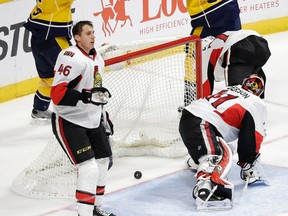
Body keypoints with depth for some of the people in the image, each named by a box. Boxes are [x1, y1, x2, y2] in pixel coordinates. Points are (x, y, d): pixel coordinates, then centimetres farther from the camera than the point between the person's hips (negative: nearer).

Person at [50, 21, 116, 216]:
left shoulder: (97, 58, 9)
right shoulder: (72, 58, -22)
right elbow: (57, 94, -28)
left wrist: (103, 115, 24)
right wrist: (87, 97, -36)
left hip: (92, 120, 10)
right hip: (69, 122, -10)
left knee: (103, 161, 19)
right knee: (89, 168, -17)